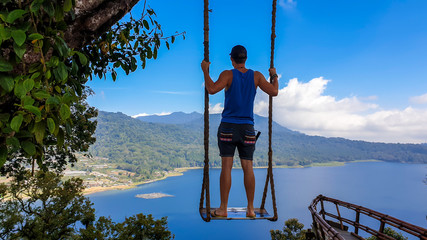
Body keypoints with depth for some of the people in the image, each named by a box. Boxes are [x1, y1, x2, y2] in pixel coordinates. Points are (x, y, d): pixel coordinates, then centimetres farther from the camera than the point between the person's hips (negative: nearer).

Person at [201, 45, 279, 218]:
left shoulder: (228, 75, -4)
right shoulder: (256, 76, 5)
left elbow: (212, 89, -18)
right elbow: (274, 92, 3)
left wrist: (205, 71, -4)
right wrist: (274, 76, 20)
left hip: (228, 127, -3)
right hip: (247, 128, 3)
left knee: (226, 167, 0)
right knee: (248, 168, 5)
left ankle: (223, 209, 4)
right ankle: (250, 209, 10)